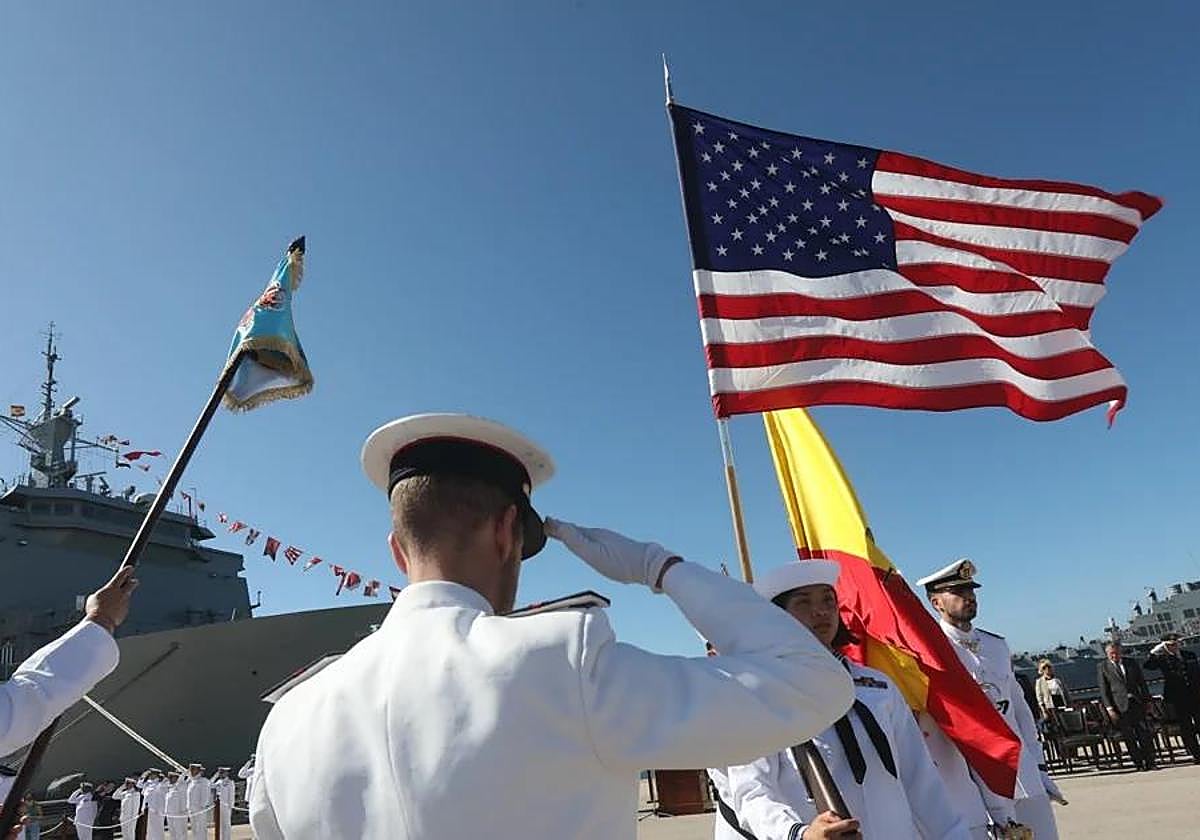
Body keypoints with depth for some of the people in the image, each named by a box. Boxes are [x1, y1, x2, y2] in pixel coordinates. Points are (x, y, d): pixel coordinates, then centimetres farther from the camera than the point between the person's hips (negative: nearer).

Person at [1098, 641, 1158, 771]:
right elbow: (1103, 690, -2)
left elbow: (1142, 682, 15)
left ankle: (1150, 763, 9)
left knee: (1145, 733, 0)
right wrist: (1109, 709, -9)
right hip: (1120, 706, -3)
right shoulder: (1102, 667, 1)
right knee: (1129, 737, 1)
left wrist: (1147, 700, 8)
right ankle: (1138, 763, 8)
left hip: (1137, 703, 3)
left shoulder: (1131, 662, 11)